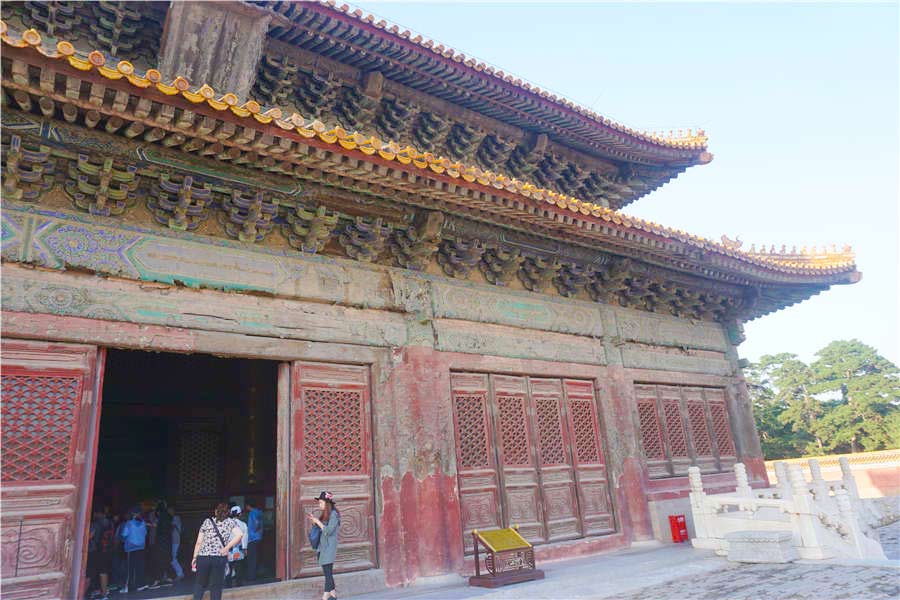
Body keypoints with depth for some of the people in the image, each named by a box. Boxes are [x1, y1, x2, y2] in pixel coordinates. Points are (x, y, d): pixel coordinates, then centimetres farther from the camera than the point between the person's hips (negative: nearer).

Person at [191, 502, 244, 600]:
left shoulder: (207, 521, 10)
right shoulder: (230, 522, 6)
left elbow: (199, 542, 7)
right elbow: (239, 534, -11)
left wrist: (195, 557, 15)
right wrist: (227, 547, -4)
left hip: (203, 556, 1)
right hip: (219, 558, -1)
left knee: (200, 583, 19)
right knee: (216, 586, 10)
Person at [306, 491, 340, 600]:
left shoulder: (333, 514, -12)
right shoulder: (324, 514, 12)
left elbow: (328, 531, -18)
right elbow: (320, 529, 16)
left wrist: (317, 521, -14)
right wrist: (314, 519, 5)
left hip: (329, 547, -8)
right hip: (322, 546, 8)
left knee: (327, 571, -8)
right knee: (327, 571, 12)